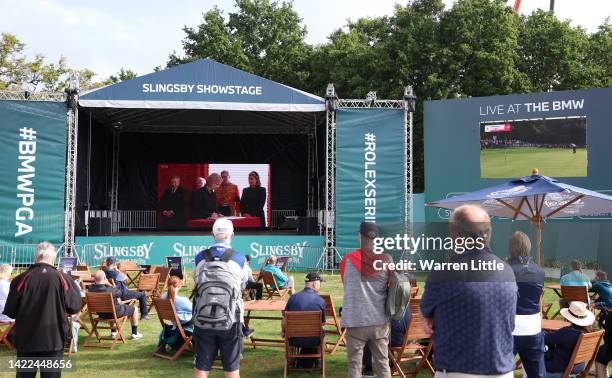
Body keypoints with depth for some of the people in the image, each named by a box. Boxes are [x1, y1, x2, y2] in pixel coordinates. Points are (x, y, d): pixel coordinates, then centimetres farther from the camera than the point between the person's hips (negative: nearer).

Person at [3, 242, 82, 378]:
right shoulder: (63, 279, -11)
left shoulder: (21, 279, -10)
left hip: (26, 339, 1)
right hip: (54, 338, -1)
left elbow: (10, 312, -2)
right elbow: (75, 307, -4)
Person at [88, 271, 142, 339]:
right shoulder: (109, 290, -35)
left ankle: (113, 332, 44)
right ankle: (134, 334, 28)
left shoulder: (91, 289, -18)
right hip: (115, 313, -6)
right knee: (134, 308, 18)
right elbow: (119, 292, -12)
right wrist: (108, 284, -11)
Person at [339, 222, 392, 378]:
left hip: (355, 321, -2)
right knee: (383, 363, 11)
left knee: (354, 364, 5)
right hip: (380, 321, 2)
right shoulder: (386, 260, -2)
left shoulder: (348, 260, -6)